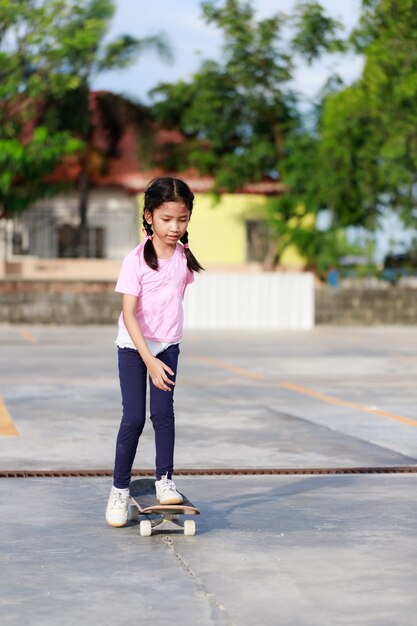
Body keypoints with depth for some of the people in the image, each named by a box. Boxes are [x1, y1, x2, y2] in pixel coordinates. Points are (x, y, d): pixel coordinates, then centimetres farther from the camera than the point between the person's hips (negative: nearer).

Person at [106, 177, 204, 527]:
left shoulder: (184, 257, -5)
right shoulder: (136, 261, -20)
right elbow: (129, 314, -22)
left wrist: (161, 356, 12)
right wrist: (150, 360, -27)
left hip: (168, 345, 3)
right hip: (133, 346, -3)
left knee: (163, 411, -9)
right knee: (134, 417, -4)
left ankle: (165, 479, 5)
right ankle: (120, 488, 9)